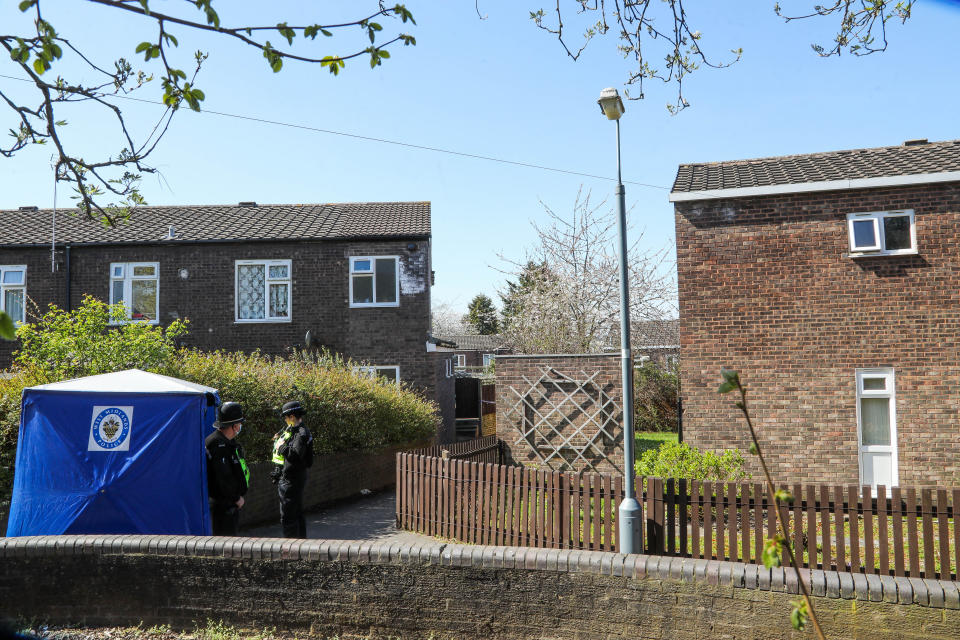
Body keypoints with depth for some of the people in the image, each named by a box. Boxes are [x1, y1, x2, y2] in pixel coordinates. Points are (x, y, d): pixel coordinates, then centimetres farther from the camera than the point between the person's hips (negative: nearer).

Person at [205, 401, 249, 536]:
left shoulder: (228, 442, 12)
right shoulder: (218, 445, -21)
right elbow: (223, 478, -24)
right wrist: (237, 498, -15)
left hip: (230, 503, 10)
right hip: (222, 503, -10)